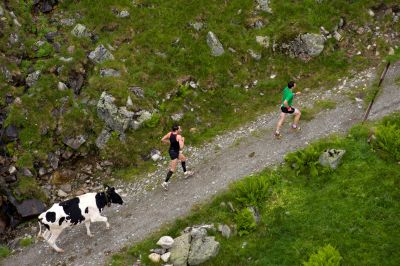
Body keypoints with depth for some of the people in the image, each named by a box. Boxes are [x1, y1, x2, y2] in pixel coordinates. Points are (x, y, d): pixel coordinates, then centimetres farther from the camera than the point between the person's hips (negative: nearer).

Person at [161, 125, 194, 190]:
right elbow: (181, 147, -31)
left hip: (171, 150, 9)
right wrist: (183, 140, -14)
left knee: (183, 158, 31)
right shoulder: (179, 136, -27)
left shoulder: (170, 134, -8)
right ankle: (165, 182, 6)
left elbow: (162, 140, -3)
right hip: (174, 153, -9)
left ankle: (185, 173, 47)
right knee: (172, 169, 2)